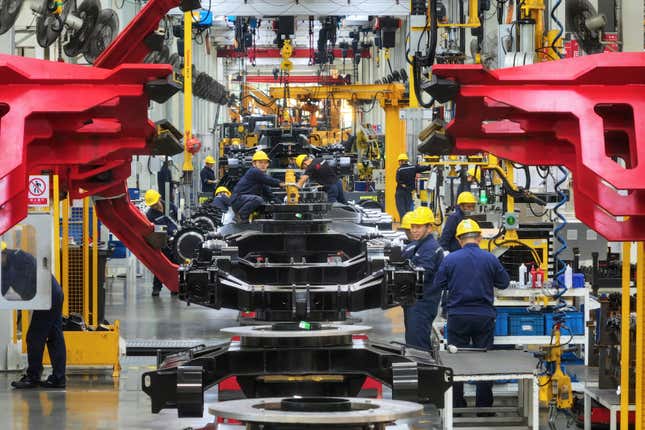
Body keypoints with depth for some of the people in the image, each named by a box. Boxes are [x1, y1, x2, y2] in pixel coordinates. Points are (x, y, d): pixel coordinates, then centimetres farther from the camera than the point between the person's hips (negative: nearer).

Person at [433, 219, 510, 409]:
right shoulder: (490, 259, -4)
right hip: (484, 317, 0)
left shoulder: (450, 259, -6)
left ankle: (457, 407, 10)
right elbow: (504, 283, 6)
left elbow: (438, 285, 2)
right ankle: (484, 406, 10)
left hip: (458, 317, 0)